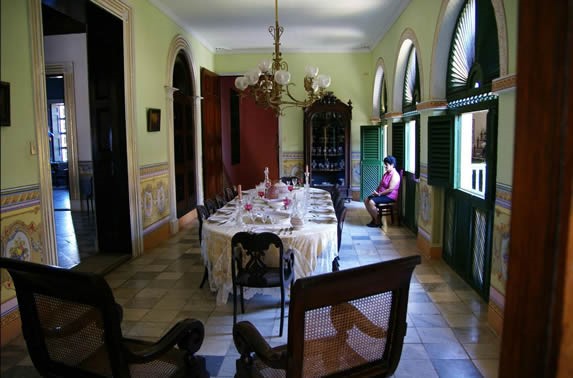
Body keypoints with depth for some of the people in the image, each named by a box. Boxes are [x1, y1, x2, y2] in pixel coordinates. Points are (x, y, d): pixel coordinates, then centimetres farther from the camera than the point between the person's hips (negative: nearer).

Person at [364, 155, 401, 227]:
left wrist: (379, 194, -19)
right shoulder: (386, 173, 13)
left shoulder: (395, 175, -18)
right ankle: (374, 219, 5)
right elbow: (381, 184, 20)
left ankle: (377, 222, -12)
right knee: (366, 200, -2)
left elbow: (390, 189, -24)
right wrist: (376, 191, 2)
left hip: (390, 196, -10)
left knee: (371, 202, -26)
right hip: (381, 194, 10)